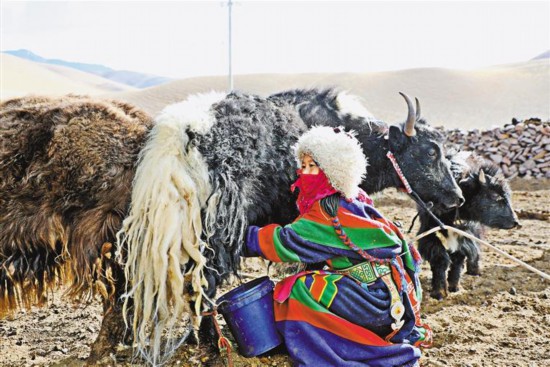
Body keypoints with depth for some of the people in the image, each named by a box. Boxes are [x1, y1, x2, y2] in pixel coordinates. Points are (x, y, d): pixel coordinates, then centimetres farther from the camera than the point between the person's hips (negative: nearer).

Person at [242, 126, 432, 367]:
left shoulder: (329, 209, -16)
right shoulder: (352, 199, 10)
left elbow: (287, 243, -14)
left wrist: (247, 238, -5)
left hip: (373, 299, -9)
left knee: (296, 290, -13)